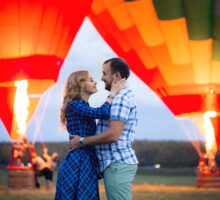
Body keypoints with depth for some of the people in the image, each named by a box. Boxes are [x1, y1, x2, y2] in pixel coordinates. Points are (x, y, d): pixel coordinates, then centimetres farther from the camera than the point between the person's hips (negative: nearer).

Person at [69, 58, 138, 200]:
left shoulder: (121, 98, -12)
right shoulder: (124, 97, 21)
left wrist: (82, 141, -12)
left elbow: (113, 135, -22)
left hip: (118, 165, -10)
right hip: (119, 163, 10)